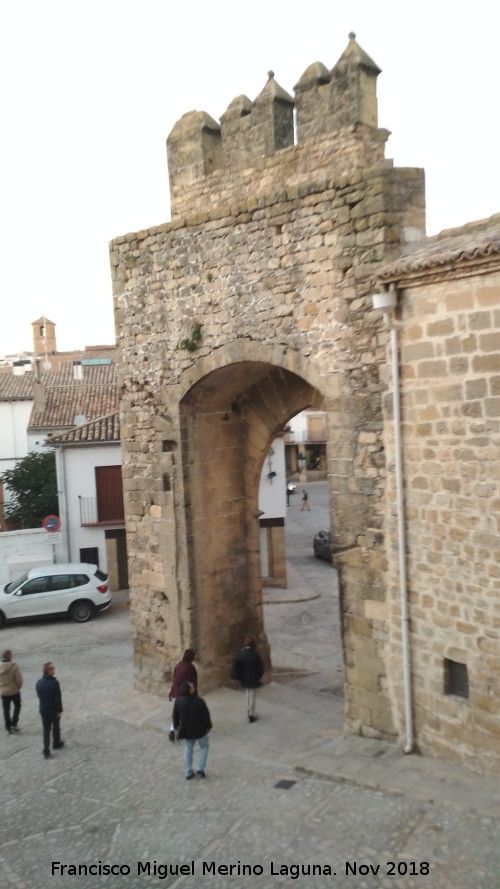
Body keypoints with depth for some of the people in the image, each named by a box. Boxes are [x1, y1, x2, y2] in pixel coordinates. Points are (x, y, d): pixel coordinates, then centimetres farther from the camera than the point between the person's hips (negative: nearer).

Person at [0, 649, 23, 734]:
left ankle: (8, 728, 19)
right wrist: (18, 687, 2)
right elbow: (19, 679, -18)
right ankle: (14, 724, 13)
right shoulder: (13, 666, -21)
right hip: (14, 691, -3)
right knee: (17, 706, 20)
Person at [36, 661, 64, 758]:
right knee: (56, 727, 20)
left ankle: (46, 751, 12)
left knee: (46, 729, 14)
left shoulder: (39, 683, -8)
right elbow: (58, 698, -21)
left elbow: (39, 696, 4)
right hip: (54, 710, -4)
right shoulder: (54, 683, -25)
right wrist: (59, 710, -10)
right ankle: (56, 744, 39)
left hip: (43, 710, 4)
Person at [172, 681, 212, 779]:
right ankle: (200, 769, 17)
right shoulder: (199, 702, -27)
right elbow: (206, 716, -15)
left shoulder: (178, 701, -16)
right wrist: (208, 726, 3)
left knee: (188, 749, 22)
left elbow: (175, 716, -1)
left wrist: (177, 727, 16)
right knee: (204, 746, 22)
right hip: (199, 730, -3)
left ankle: (188, 772, 27)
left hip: (186, 730, 3)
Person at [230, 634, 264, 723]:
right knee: (253, 696, 9)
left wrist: (238, 677, 5)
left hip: (244, 679, 4)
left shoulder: (240, 654, -11)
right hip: (253, 679, -4)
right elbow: (261, 667, -12)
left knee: (248, 693, 26)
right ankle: (251, 715, 16)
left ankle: (249, 711, 38)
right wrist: (259, 677, 5)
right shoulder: (255, 654, -20)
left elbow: (235, 667, -7)